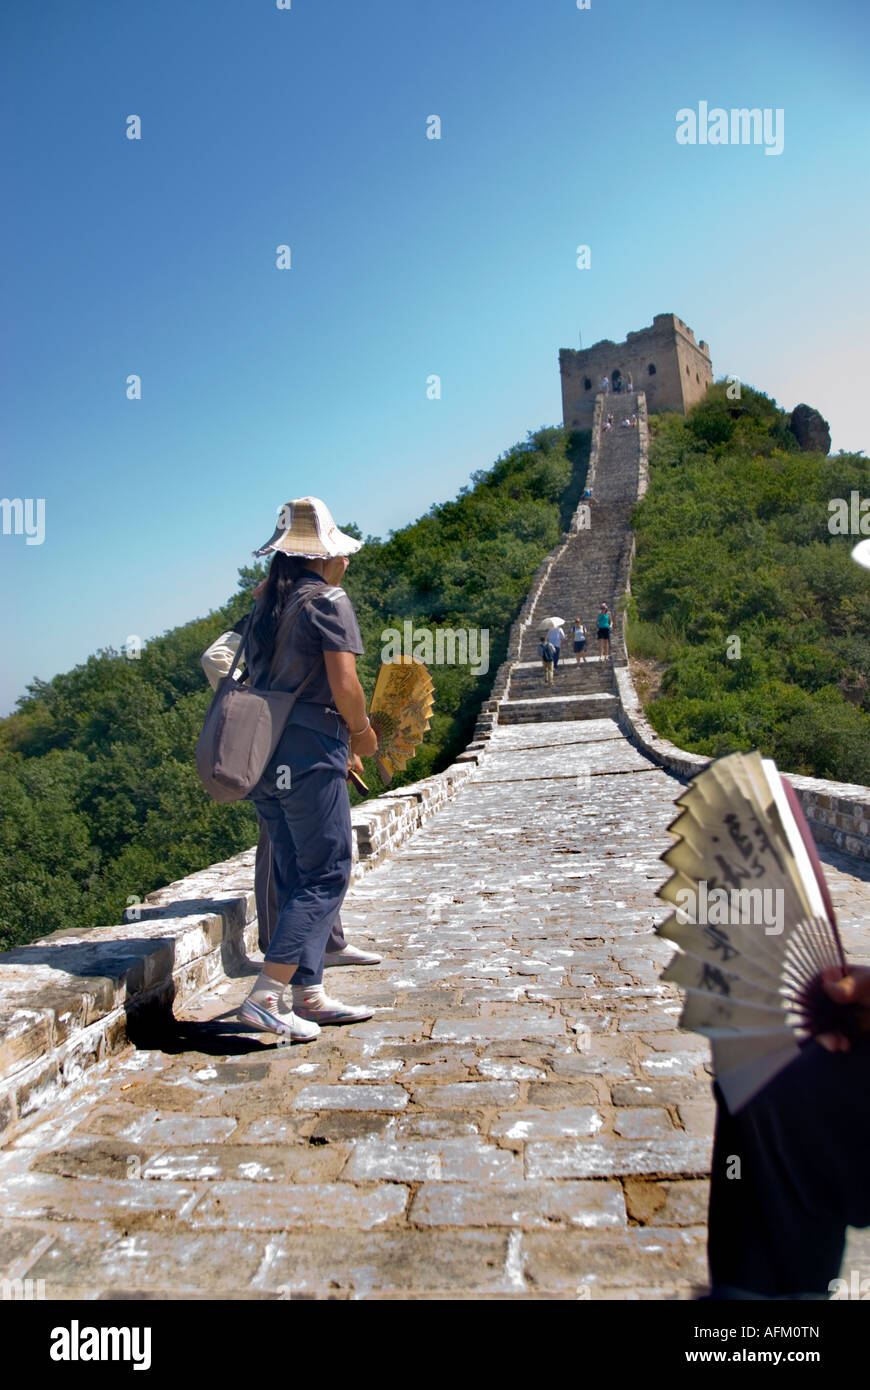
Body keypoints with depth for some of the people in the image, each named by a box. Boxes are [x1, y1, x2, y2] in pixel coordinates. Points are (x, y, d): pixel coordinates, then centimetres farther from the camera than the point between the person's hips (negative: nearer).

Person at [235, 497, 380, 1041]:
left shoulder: (267, 603, 16)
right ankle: (266, 996, -3)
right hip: (310, 752, -8)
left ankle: (311, 996, 20)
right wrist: (363, 732, 4)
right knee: (325, 877, 0)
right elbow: (343, 685, -17)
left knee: (297, 877, 13)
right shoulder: (328, 600, -7)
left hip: (265, 753, 8)